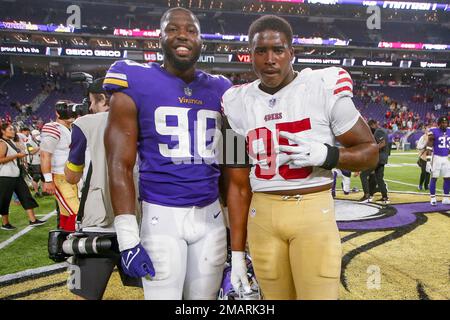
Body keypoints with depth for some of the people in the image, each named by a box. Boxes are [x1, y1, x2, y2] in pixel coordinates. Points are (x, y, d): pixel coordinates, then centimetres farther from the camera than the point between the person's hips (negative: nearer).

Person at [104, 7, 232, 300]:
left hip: (211, 216, 4)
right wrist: (128, 239, -12)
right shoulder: (136, 85, -4)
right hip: (161, 217, -4)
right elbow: (120, 166, -8)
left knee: (205, 296, 14)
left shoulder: (219, 90, 9)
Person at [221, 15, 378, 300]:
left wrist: (325, 155, -18)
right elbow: (239, 185, 7)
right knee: (276, 296, 13)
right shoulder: (239, 104, 3)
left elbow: (369, 152, 3)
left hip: (314, 212, -2)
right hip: (262, 217, 3)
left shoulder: (325, 87, -6)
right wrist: (237, 252, 7)